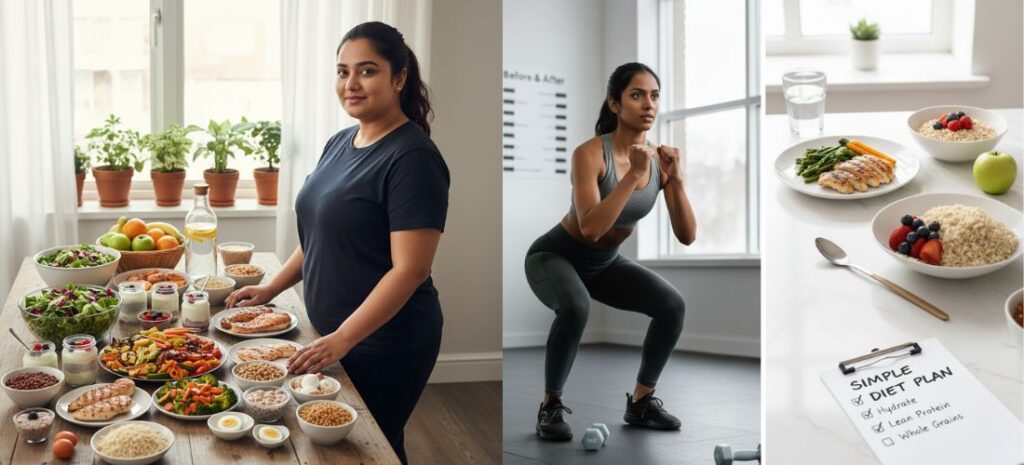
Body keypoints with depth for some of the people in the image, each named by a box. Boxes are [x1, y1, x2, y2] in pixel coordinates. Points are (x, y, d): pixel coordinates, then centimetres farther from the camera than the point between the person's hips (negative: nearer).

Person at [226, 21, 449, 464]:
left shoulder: (412, 158, -19)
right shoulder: (340, 143, 7)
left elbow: (409, 269, -23)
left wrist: (341, 339, -25)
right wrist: (271, 288, 12)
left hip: (383, 343, -8)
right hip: (331, 334, 8)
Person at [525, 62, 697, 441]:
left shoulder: (659, 158, -11)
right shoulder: (590, 154, -28)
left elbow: (687, 236, -14)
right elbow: (590, 228, -40)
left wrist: (676, 179, -27)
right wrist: (634, 175, -40)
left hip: (605, 263, 6)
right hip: (555, 256, -6)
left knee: (672, 305, -15)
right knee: (576, 308, -37)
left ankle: (640, 403, 4)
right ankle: (551, 406, -14)